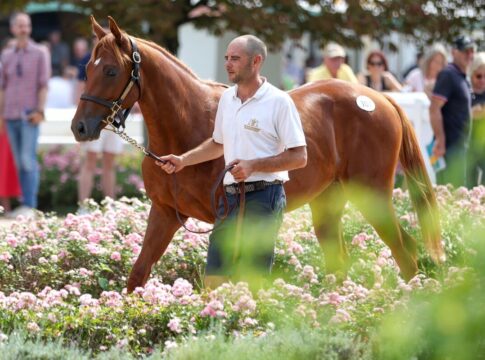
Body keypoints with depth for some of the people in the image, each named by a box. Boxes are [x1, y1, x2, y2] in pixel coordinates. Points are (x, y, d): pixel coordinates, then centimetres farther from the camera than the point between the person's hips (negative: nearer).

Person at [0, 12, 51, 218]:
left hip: (29, 116, -4)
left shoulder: (40, 53, 3)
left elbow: (44, 84, -2)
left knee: (28, 160, -14)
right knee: (19, 162, 5)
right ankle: (24, 205, 7)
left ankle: (29, 206, -17)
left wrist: (40, 111, -12)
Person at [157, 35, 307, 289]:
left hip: (263, 195, -7)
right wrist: (183, 160, 15)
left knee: (250, 280, -4)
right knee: (214, 278, 7)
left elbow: (299, 157, -12)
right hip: (231, 194, 7)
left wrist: (253, 165, -19)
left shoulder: (279, 102, -10)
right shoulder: (227, 99, 11)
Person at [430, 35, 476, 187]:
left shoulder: (462, 77, 17)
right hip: (450, 145, -9)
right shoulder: (448, 75, -11)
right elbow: (434, 108, -19)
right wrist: (440, 140, -23)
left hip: (459, 145, 9)